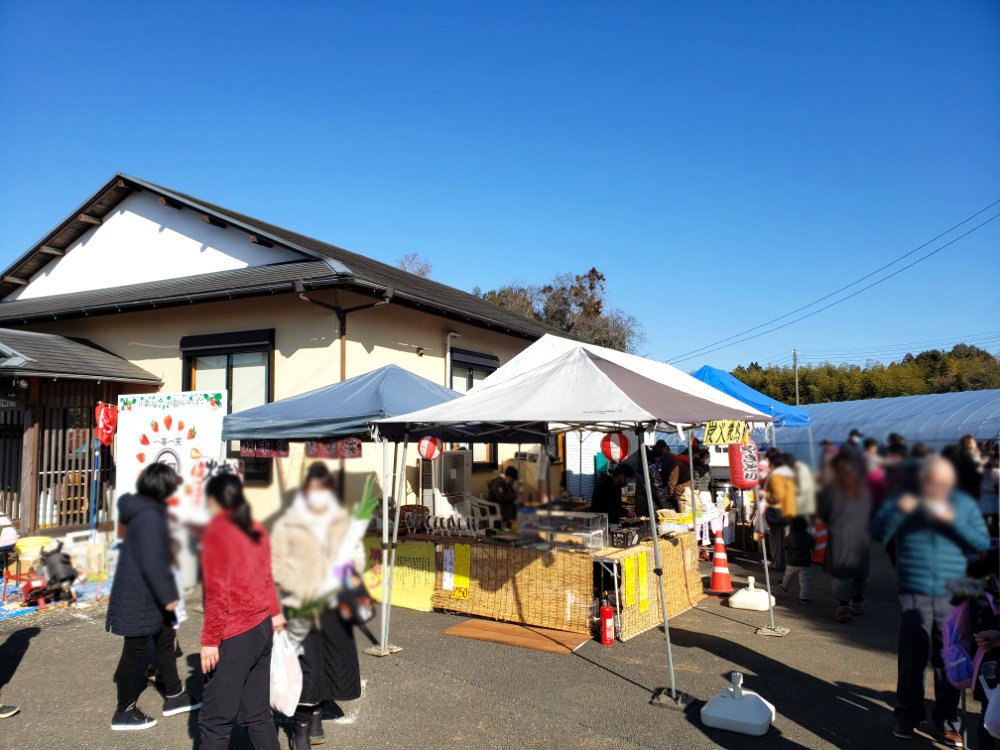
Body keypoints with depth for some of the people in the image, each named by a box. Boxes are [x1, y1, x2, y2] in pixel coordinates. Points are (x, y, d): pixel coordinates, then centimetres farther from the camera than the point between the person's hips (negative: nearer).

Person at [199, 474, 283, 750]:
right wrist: (274, 612, 29)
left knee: (215, 719, 1)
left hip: (234, 637, -8)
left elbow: (217, 593, -17)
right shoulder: (256, 530, 8)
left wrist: (209, 641, -13)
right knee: (258, 712, 16)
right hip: (263, 628, 8)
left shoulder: (216, 532, -13)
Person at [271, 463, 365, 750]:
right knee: (307, 665, -6)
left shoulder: (344, 521, 5)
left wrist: (354, 573, -7)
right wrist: (302, 589, -17)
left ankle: (316, 711, 38)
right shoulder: (288, 524, -6)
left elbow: (356, 552, 14)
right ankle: (301, 725, 17)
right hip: (301, 605, -4)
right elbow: (276, 562, -5)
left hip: (335, 604, 4)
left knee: (337, 660, 12)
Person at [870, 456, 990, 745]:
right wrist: (898, 511, -20)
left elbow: (982, 543, 0)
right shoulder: (904, 501, 5)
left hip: (953, 598, 1)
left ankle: (949, 721, 22)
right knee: (912, 660, 3)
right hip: (914, 595, -1)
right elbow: (878, 534, -4)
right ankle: (907, 716, 20)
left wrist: (952, 521, -14)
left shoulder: (964, 505, 7)